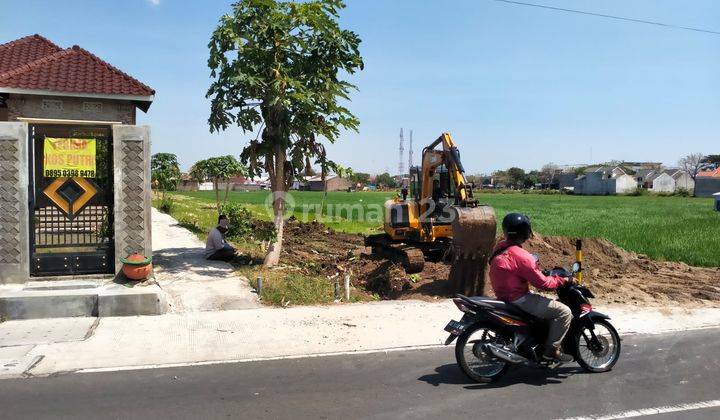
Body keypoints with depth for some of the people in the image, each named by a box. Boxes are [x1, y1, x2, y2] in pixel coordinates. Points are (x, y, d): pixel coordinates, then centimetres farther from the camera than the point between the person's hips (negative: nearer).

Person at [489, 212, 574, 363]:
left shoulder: (500, 247, 4)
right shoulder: (520, 256, -23)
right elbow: (542, 283, -18)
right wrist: (561, 280, -3)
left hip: (504, 294, 10)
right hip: (519, 300, -10)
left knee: (541, 300, 32)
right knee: (564, 312, -6)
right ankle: (552, 350, 1)